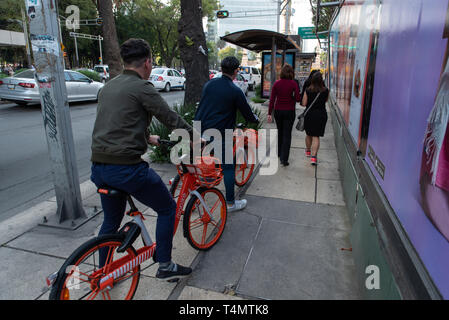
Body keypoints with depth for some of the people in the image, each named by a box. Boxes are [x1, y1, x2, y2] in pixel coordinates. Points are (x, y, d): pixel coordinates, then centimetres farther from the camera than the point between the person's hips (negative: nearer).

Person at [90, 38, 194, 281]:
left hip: (99, 167, 9)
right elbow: (171, 119, -6)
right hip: (127, 167, -8)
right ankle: (165, 266, 20)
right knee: (167, 208, 10)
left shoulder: (108, 87, 16)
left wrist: (147, 138, 37)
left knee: (111, 220, 24)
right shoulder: (142, 87, -9)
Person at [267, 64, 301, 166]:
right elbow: (298, 99, -12)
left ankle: (279, 153, 36)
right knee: (287, 135, 2)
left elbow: (272, 99, -6)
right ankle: (284, 158, -5)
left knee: (280, 132, 21)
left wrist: (269, 113, -3)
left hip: (278, 111, 3)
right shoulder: (294, 84, -9)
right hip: (289, 111, -2)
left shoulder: (277, 83, -4)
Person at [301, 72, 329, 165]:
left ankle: (308, 151, 39)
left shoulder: (308, 90, -9)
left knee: (308, 134, 20)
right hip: (321, 115, 0)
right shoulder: (325, 91, -5)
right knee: (316, 136, 1)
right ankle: (313, 156, -10)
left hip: (309, 114, 0)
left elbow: (304, 103, -6)